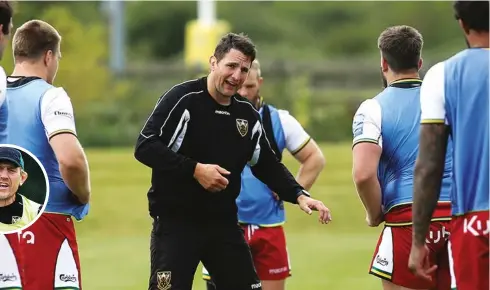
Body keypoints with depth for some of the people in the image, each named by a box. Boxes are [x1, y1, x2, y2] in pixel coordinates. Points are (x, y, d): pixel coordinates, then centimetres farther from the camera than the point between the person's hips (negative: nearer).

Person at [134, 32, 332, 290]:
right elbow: (145, 147, -18)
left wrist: (299, 195, 0)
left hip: (224, 224, 6)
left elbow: (268, 166, 16)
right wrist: (194, 169, -23)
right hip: (176, 223, -6)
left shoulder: (248, 115, 8)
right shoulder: (182, 99, -11)